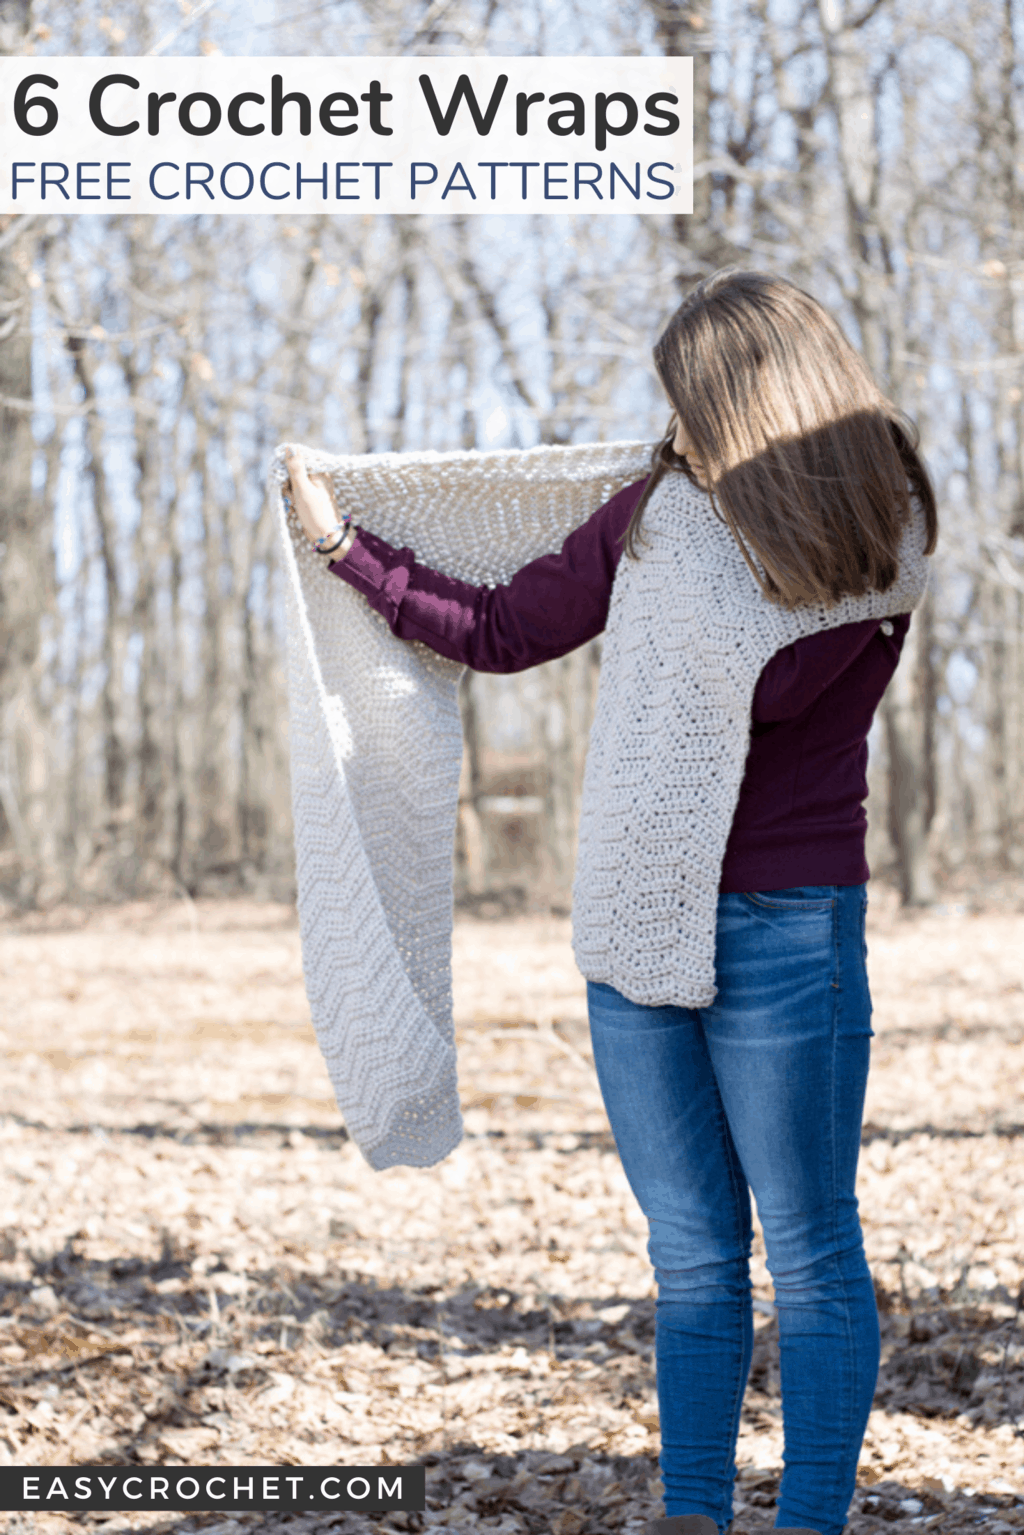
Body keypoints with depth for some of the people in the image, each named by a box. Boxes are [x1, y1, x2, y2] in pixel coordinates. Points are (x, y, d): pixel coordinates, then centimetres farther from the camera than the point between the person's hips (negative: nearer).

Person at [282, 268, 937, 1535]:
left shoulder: (869, 534, -6)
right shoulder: (655, 509, 9)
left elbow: (753, 685, -18)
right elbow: (497, 633, 17)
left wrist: (693, 537, -5)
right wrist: (343, 544, 19)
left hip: (782, 929, -5)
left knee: (808, 1256, 2)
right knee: (691, 1254, 10)